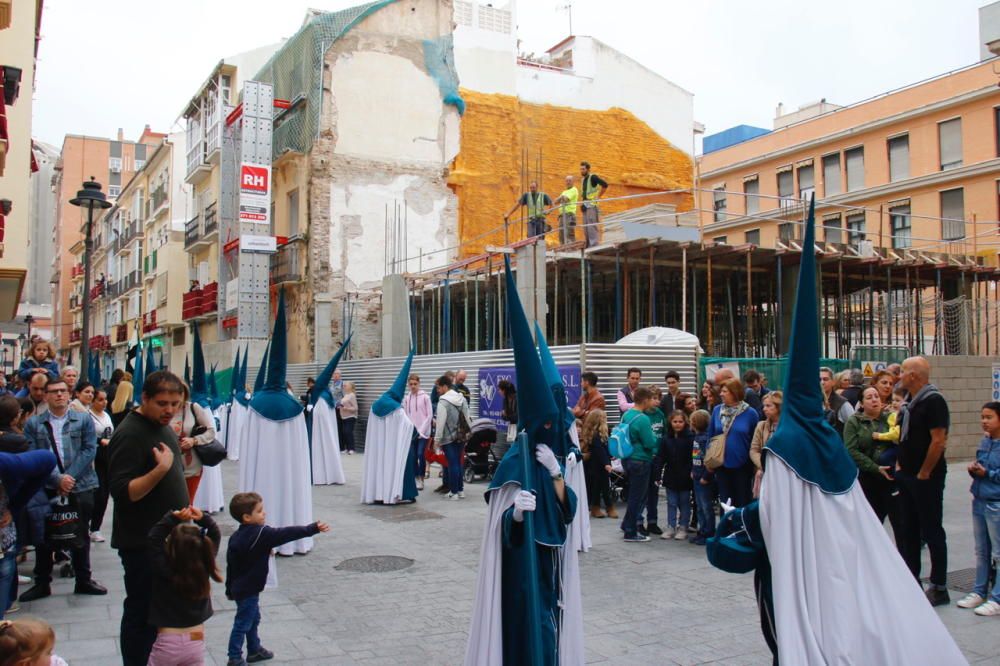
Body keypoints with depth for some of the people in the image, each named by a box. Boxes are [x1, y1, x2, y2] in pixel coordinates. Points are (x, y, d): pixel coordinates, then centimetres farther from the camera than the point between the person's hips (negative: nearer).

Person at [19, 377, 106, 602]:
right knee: (44, 537, 7)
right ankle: (42, 583, 21)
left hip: (80, 486, 0)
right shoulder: (34, 423, 4)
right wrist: (58, 479, -16)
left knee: (81, 537, 9)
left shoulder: (84, 420, 5)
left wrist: (70, 476, -14)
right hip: (47, 488, 0)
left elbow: (89, 450, -3)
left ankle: (83, 580, 22)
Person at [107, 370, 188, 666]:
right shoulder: (129, 434, -20)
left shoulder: (163, 427, 8)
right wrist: (160, 469, -36)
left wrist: (185, 508, 20)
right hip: (142, 543, -9)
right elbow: (123, 492, -27)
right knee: (142, 614, 3)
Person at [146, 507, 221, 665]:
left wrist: (172, 517, -18)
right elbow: (216, 536, 4)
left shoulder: (164, 570, -19)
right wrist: (203, 518, -8)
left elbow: (154, 537, -14)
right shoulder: (204, 568, -7)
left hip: (168, 643, -3)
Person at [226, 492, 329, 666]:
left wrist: (230, 588, 20)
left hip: (240, 587, 9)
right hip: (248, 589, -9)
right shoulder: (261, 534, -26)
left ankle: (254, 650, 36)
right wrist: (312, 529, -26)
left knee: (254, 619, 23)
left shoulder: (237, 536, 2)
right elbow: (286, 534, -28)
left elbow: (231, 565, 10)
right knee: (243, 624, 3)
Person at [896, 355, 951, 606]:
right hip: (908, 477, 9)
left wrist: (923, 473, -18)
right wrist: (900, 465, 12)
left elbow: (938, 441, -21)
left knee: (932, 531, 0)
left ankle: (939, 588, 9)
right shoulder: (911, 402, 12)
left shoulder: (933, 401, -16)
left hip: (926, 479, -9)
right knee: (907, 531, 14)